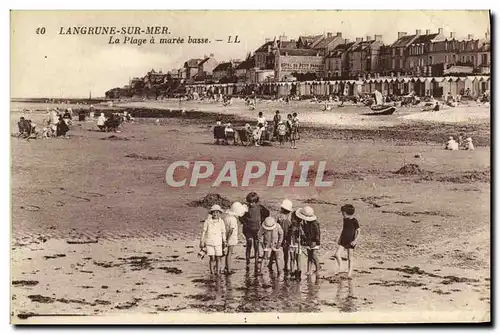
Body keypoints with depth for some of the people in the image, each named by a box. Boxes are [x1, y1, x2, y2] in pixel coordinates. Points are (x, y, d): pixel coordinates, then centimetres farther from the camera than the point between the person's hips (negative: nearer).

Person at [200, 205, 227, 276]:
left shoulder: (221, 222, -2)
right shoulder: (207, 221, -7)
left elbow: (223, 232, 7)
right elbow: (203, 232, 0)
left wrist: (224, 242, 10)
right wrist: (202, 242, 1)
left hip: (218, 243, 2)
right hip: (209, 242, -2)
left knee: (218, 258, 3)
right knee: (212, 258, -7)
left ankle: (217, 271, 23)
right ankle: (211, 271, 15)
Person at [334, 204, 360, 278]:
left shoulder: (354, 221, -12)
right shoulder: (345, 220, 7)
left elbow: (358, 232, -10)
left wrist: (355, 240, -20)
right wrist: (339, 238, 17)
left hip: (350, 242, -6)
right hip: (343, 241, 6)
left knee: (350, 258, 3)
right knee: (337, 254, -9)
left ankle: (349, 273, 13)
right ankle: (340, 268, 9)